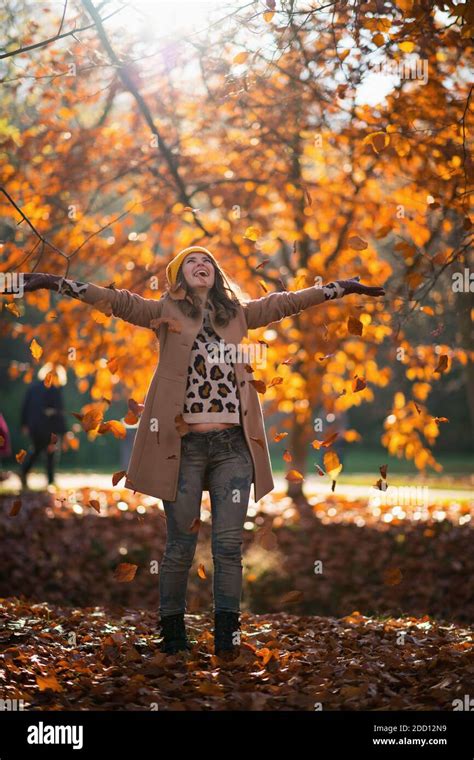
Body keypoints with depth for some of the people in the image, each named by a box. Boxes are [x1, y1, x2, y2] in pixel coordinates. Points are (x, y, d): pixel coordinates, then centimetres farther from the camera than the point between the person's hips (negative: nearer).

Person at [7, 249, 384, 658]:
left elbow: (285, 302, 20)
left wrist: (340, 287, 21)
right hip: (184, 445, -3)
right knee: (180, 546, 2)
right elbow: (119, 300, -5)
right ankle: (173, 638, 12)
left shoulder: (238, 313, 16)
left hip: (233, 445, 3)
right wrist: (59, 283, -17)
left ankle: (227, 637, 5)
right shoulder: (166, 312, 6)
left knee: (229, 546, 0)